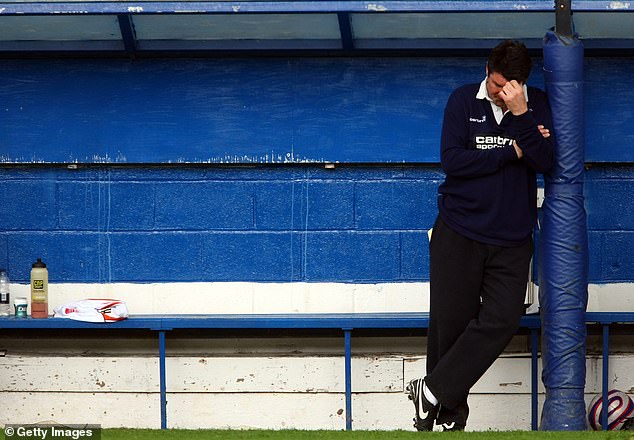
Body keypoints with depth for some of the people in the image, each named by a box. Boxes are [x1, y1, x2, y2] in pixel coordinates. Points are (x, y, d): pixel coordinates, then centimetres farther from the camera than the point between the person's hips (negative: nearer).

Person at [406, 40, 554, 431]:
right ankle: (450, 413, 14)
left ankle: (433, 390, -5)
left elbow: (545, 161, -9)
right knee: (451, 321, 1)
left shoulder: (537, 105, 3)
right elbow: (452, 160, -10)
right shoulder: (464, 100, 0)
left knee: (502, 320, -12)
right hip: (460, 232, -1)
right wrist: (512, 152, -10)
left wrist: (520, 114, -19)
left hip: (512, 238, 1)